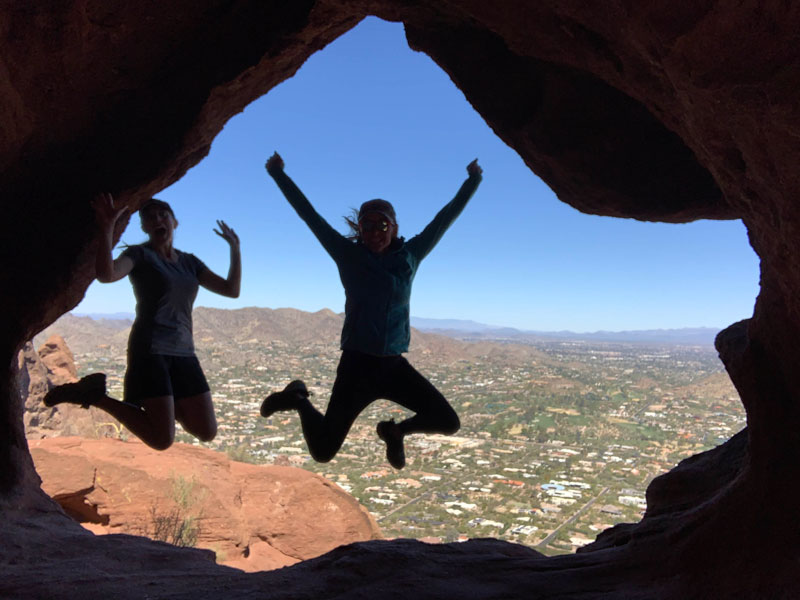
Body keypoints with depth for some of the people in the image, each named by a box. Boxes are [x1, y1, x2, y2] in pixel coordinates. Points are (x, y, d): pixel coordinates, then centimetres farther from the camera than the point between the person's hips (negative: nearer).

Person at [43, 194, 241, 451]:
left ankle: (163, 403, 25)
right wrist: (107, 227, -34)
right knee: (162, 440, -13)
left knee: (207, 433, 1)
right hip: (149, 350, -6)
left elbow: (231, 290, 10)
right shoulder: (138, 254, 0)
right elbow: (106, 274, -22)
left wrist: (235, 247, 6)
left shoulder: (189, 262, 16)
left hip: (183, 353, 6)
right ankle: (95, 395, 3)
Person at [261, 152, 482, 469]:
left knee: (449, 423, -2)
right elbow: (309, 214, -1)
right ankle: (298, 399, 29)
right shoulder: (349, 255, -4)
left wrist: (472, 182, 15)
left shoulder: (409, 256, 3)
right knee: (322, 451, -1)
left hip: (395, 365, 3)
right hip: (357, 363, -3)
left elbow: (445, 217, 10)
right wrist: (279, 175, 1)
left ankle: (396, 431, 28)